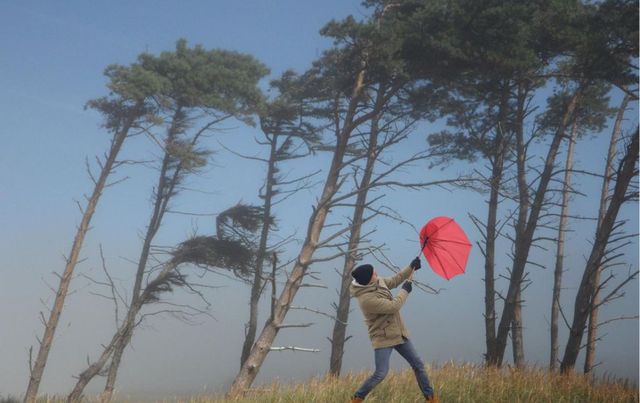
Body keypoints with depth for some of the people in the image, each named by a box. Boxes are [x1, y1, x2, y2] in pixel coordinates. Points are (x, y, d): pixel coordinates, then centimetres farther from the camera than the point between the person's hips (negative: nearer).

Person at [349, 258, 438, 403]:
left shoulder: (378, 282, -4)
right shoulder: (367, 299, -30)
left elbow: (394, 280, 18)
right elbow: (394, 306, -28)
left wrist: (411, 268, 11)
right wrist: (405, 290, -12)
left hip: (399, 333, 8)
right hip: (383, 338, -8)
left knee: (418, 364, 9)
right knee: (381, 373, -13)